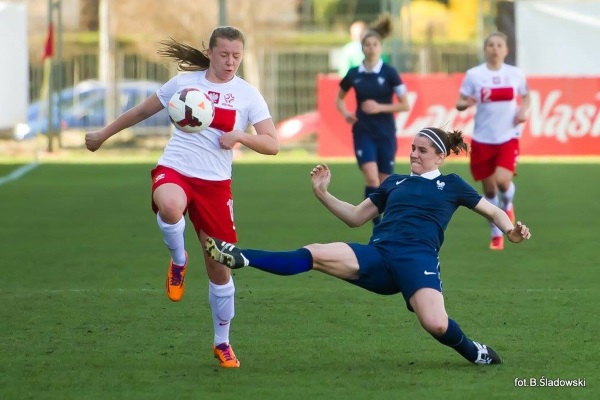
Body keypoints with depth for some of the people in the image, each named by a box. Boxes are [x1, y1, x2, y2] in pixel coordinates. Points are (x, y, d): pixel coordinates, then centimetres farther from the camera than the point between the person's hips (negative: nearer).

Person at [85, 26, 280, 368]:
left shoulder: (247, 95, 1)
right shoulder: (184, 82, 4)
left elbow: (272, 144, -4)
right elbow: (142, 111, 17)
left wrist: (239, 136, -22)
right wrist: (103, 135, 25)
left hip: (215, 183, 1)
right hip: (174, 170, -1)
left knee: (220, 265, 4)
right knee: (170, 206, -40)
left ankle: (222, 343, 23)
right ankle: (178, 261, -7)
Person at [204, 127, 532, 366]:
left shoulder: (452, 185, 15)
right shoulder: (395, 183, 25)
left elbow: (492, 211, 19)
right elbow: (356, 217, 29)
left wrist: (511, 231, -2)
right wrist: (323, 194, 18)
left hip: (418, 259, -3)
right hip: (377, 255, 3)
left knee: (436, 325, -29)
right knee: (315, 255, -20)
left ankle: (475, 353, 3)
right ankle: (241, 258, -28)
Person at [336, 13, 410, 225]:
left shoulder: (389, 72, -5)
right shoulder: (354, 74, 2)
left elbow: (405, 105, -5)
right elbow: (339, 98, 18)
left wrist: (380, 107, -16)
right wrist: (345, 113, -2)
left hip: (385, 134, 0)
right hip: (363, 133, 1)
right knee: (371, 179, -17)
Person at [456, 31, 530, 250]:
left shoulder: (516, 74, 2)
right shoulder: (474, 75, -3)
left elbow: (526, 97, 17)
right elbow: (459, 103, 0)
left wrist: (523, 110, -4)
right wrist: (465, 103, -23)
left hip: (508, 137, 0)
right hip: (483, 139, 0)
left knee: (502, 180, -20)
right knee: (489, 190, 5)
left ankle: (507, 205, 16)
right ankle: (496, 235, 23)